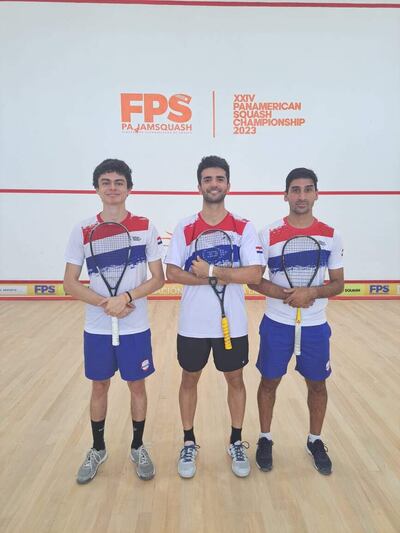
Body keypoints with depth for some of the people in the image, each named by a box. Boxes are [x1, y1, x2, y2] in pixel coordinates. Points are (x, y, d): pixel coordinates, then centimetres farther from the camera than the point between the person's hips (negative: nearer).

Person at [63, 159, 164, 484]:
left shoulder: (146, 227, -4)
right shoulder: (83, 231, -3)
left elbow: (158, 278, -4)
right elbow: (70, 283, -3)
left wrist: (126, 297, -20)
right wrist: (104, 303, -17)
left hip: (136, 326, -1)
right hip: (96, 327, 1)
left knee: (137, 386, 11)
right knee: (99, 386, 15)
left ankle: (138, 448, 33)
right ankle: (98, 449, 36)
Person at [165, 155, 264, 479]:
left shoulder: (244, 228, -3)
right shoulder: (185, 228, -1)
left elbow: (254, 274, -12)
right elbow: (172, 273, -8)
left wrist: (212, 271, -19)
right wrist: (218, 278, -18)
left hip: (233, 323, 0)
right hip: (192, 323, 1)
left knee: (235, 381, 14)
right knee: (189, 380, 13)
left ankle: (237, 443, 35)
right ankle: (189, 444, 34)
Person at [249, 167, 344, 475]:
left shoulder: (331, 236, -2)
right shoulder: (269, 235, -7)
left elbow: (338, 283, 1)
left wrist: (312, 292, -20)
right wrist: (285, 295, -21)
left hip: (315, 325, 2)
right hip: (277, 323, -1)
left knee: (317, 384, 14)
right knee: (270, 381, 11)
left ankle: (315, 441, 37)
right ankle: (265, 440, 32)